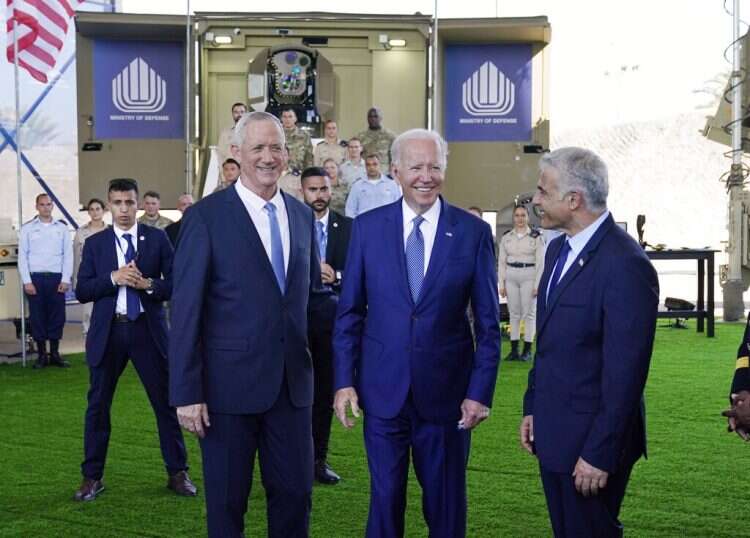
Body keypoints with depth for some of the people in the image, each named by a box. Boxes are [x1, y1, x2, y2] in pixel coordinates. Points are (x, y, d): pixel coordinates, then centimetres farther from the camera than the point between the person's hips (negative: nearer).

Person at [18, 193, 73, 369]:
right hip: (35, 278, -1)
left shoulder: (62, 227, 7)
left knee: (57, 316, 2)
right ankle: (42, 355, 10)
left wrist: (65, 280, -4)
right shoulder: (27, 228, 5)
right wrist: (27, 281, -6)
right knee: (37, 317, 2)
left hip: (56, 278, 1)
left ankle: (55, 354, 13)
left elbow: (68, 255, 4)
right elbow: (22, 256, 2)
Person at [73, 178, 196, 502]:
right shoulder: (95, 243, 5)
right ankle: (92, 477, 19)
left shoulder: (157, 239, 3)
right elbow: (82, 291, -1)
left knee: (166, 402, 5)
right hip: (108, 332, 1)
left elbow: (175, 283, 1)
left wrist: (148, 284, -17)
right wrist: (114, 278, -16)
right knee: (98, 405, 7)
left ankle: (177, 473, 17)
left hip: (148, 330, -1)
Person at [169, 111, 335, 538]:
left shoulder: (302, 215, 9)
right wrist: (187, 393, -12)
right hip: (230, 382, -4)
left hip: (292, 380, 5)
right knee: (227, 500, 9)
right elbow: (187, 310, -9)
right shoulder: (206, 217, -7)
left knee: (296, 493, 11)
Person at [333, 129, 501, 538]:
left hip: (446, 390, 0)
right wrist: (343, 380, -1)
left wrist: (481, 391, -5)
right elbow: (349, 311, 4)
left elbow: (488, 322, -1)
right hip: (382, 388, 1)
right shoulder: (368, 226, 0)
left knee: (446, 504, 12)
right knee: (385, 497, 11)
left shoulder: (473, 232, -3)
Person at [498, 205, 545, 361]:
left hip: (529, 277, -3)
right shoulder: (506, 237, 8)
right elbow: (501, 261, 9)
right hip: (511, 277, 3)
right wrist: (501, 284, 3)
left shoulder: (536, 236, -1)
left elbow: (541, 262, -3)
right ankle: (514, 350, 8)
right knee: (513, 313, 5)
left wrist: (537, 284, -9)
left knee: (529, 313, 0)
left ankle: (527, 350, 5)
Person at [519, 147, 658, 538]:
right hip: (552, 431, 8)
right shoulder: (559, 249, 7)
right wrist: (532, 407, 14)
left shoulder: (625, 265, -21)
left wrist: (599, 453, -19)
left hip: (591, 439, -8)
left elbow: (625, 373, -21)